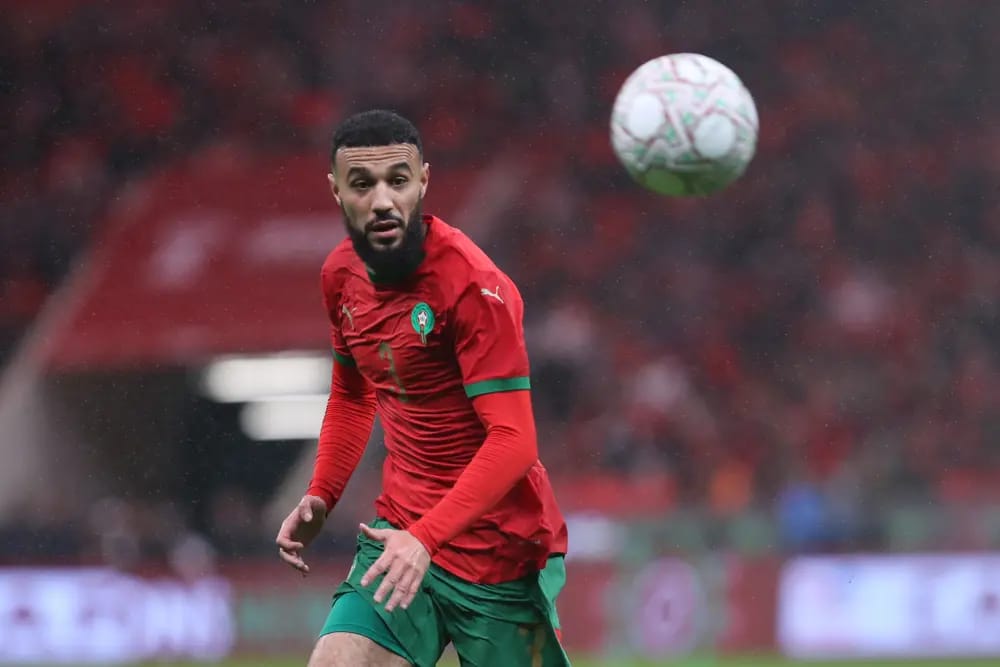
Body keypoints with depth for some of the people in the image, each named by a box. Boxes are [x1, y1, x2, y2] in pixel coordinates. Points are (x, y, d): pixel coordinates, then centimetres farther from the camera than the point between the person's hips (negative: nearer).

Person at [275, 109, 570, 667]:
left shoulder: (473, 285, -18)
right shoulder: (342, 275, 4)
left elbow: (513, 441, -23)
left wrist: (425, 538, -32)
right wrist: (321, 497, 10)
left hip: (498, 551, -5)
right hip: (401, 535, 5)